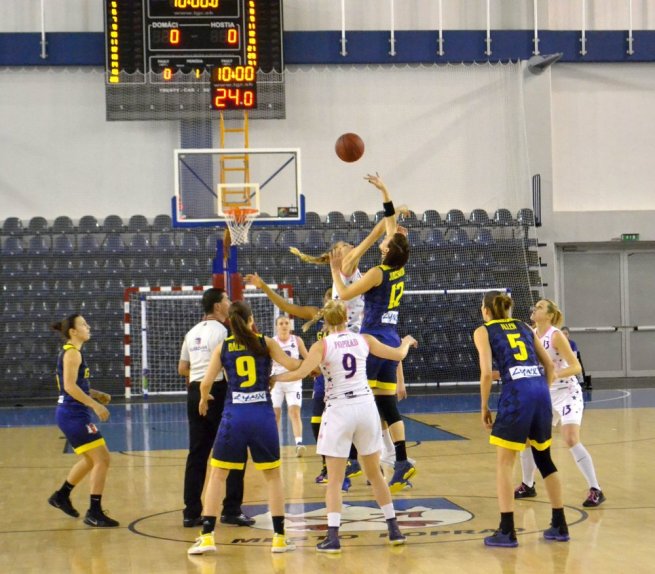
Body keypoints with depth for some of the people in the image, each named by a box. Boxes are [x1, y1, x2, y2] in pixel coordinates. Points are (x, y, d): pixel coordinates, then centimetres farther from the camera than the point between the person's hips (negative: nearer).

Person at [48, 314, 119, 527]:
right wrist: (95, 405, -23)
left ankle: (61, 496, 38)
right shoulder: (72, 353, -14)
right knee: (102, 459, -9)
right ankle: (94, 513, -6)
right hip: (74, 415, -10)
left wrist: (96, 394, 11)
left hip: (72, 414, 10)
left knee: (90, 460, 26)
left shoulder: (71, 352, 16)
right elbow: (70, 386, -23)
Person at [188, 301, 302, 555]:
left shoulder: (222, 347, 6)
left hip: (234, 417, 0)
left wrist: (203, 400, 22)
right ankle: (279, 537, 12)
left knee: (218, 475, 10)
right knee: (273, 475, 14)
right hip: (263, 415, 0)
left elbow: (206, 383, 1)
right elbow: (292, 365, -6)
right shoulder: (265, 343, 4)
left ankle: (207, 536, 2)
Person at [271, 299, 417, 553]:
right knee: (374, 473, 17)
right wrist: (406, 342, 36)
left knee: (334, 478, 2)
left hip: (339, 411, -3)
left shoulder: (322, 345, -7)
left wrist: (276, 378, -3)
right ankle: (394, 529, 21)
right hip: (366, 406, 3)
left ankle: (333, 536, -8)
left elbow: (301, 372, -19)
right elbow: (398, 354, 15)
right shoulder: (364, 340, 4)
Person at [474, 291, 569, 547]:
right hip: (540, 388, 5)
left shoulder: (483, 331, 9)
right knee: (544, 459, 18)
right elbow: (550, 365, 19)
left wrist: (484, 407, 4)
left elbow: (487, 372, -4)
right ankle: (559, 525, 21)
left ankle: (507, 531, -1)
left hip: (516, 392, -5)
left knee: (504, 463, 3)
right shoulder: (524, 327, 23)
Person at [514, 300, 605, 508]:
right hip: (546, 395, 7)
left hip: (567, 393, -7)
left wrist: (555, 374, -36)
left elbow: (576, 367, -20)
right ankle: (527, 486, 26)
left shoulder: (556, 336, -17)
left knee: (571, 440, -21)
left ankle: (595, 491, -16)